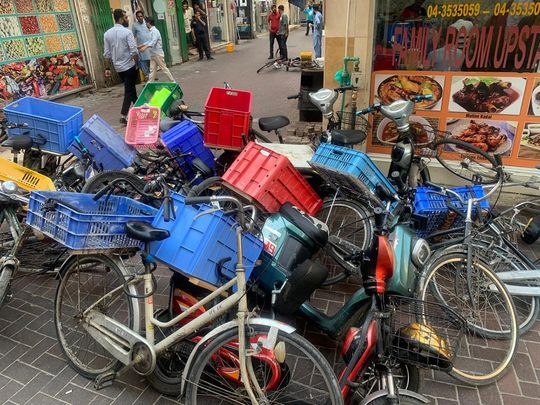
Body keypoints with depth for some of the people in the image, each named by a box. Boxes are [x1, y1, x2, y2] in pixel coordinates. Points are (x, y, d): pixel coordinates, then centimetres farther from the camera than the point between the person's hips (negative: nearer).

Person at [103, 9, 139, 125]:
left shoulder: (107, 33, 4)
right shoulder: (127, 32, -13)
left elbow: (107, 53, 4)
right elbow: (134, 51, -19)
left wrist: (107, 68, 10)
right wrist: (137, 64, -6)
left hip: (118, 67, 6)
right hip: (129, 66, -6)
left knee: (130, 88, 21)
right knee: (129, 90, -2)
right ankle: (123, 116, -10)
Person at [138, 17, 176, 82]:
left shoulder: (155, 31, -16)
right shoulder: (152, 31, 12)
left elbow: (153, 42, -28)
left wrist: (145, 47, -38)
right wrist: (141, 45, 22)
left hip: (158, 54, -9)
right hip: (153, 54, 9)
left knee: (164, 68, -2)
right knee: (152, 69, 9)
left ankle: (173, 81, 6)